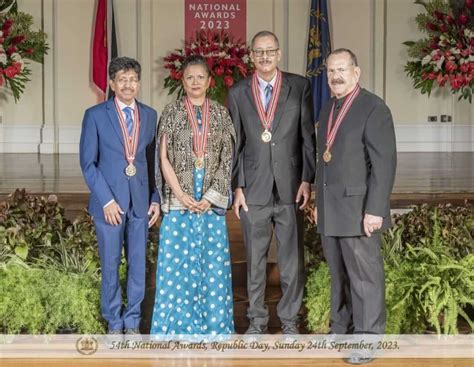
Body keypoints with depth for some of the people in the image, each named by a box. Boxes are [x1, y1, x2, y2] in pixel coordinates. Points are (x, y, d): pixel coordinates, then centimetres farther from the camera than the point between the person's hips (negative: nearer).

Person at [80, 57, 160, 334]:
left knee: (138, 264, 7)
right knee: (110, 265, 6)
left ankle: (132, 323, 21)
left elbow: (153, 161, 11)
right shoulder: (95, 115, -2)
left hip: (141, 202, 3)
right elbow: (88, 163, -4)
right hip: (109, 202, -3)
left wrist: (155, 198, 4)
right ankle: (114, 324, 20)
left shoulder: (150, 115, 8)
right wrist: (107, 200, -11)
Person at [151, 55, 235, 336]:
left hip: (211, 200, 1)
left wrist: (211, 196, -7)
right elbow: (164, 157, -1)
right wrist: (181, 195, -10)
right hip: (179, 199, -1)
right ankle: (178, 323, 11)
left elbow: (227, 159, 3)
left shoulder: (221, 114, 7)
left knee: (213, 260, 3)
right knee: (177, 260, 1)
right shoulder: (172, 113, 3)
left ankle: (213, 322, 14)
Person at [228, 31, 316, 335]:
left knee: (292, 258, 5)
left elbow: (308, 136, 2)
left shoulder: (300, 87, 3)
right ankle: (257, 319, 21)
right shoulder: (238, 93, 7)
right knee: (255, 260, 9)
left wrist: (307, 180, -5)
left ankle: (290, 319, 18)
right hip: (254, 190, 1)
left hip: (290, 188, -1)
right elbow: (235, 144, 7)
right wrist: (237, 187, 1)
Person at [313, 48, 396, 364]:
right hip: (330, 211, 7)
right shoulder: (328, 110, 15)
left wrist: (375, 210, -20)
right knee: (339, 274, 14)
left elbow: (385, 163, -15)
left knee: (364, 275, -1)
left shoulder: (374, 108, -10)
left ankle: (368, 338, 8)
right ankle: (342, 329, 24)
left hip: (359, 209, -7)